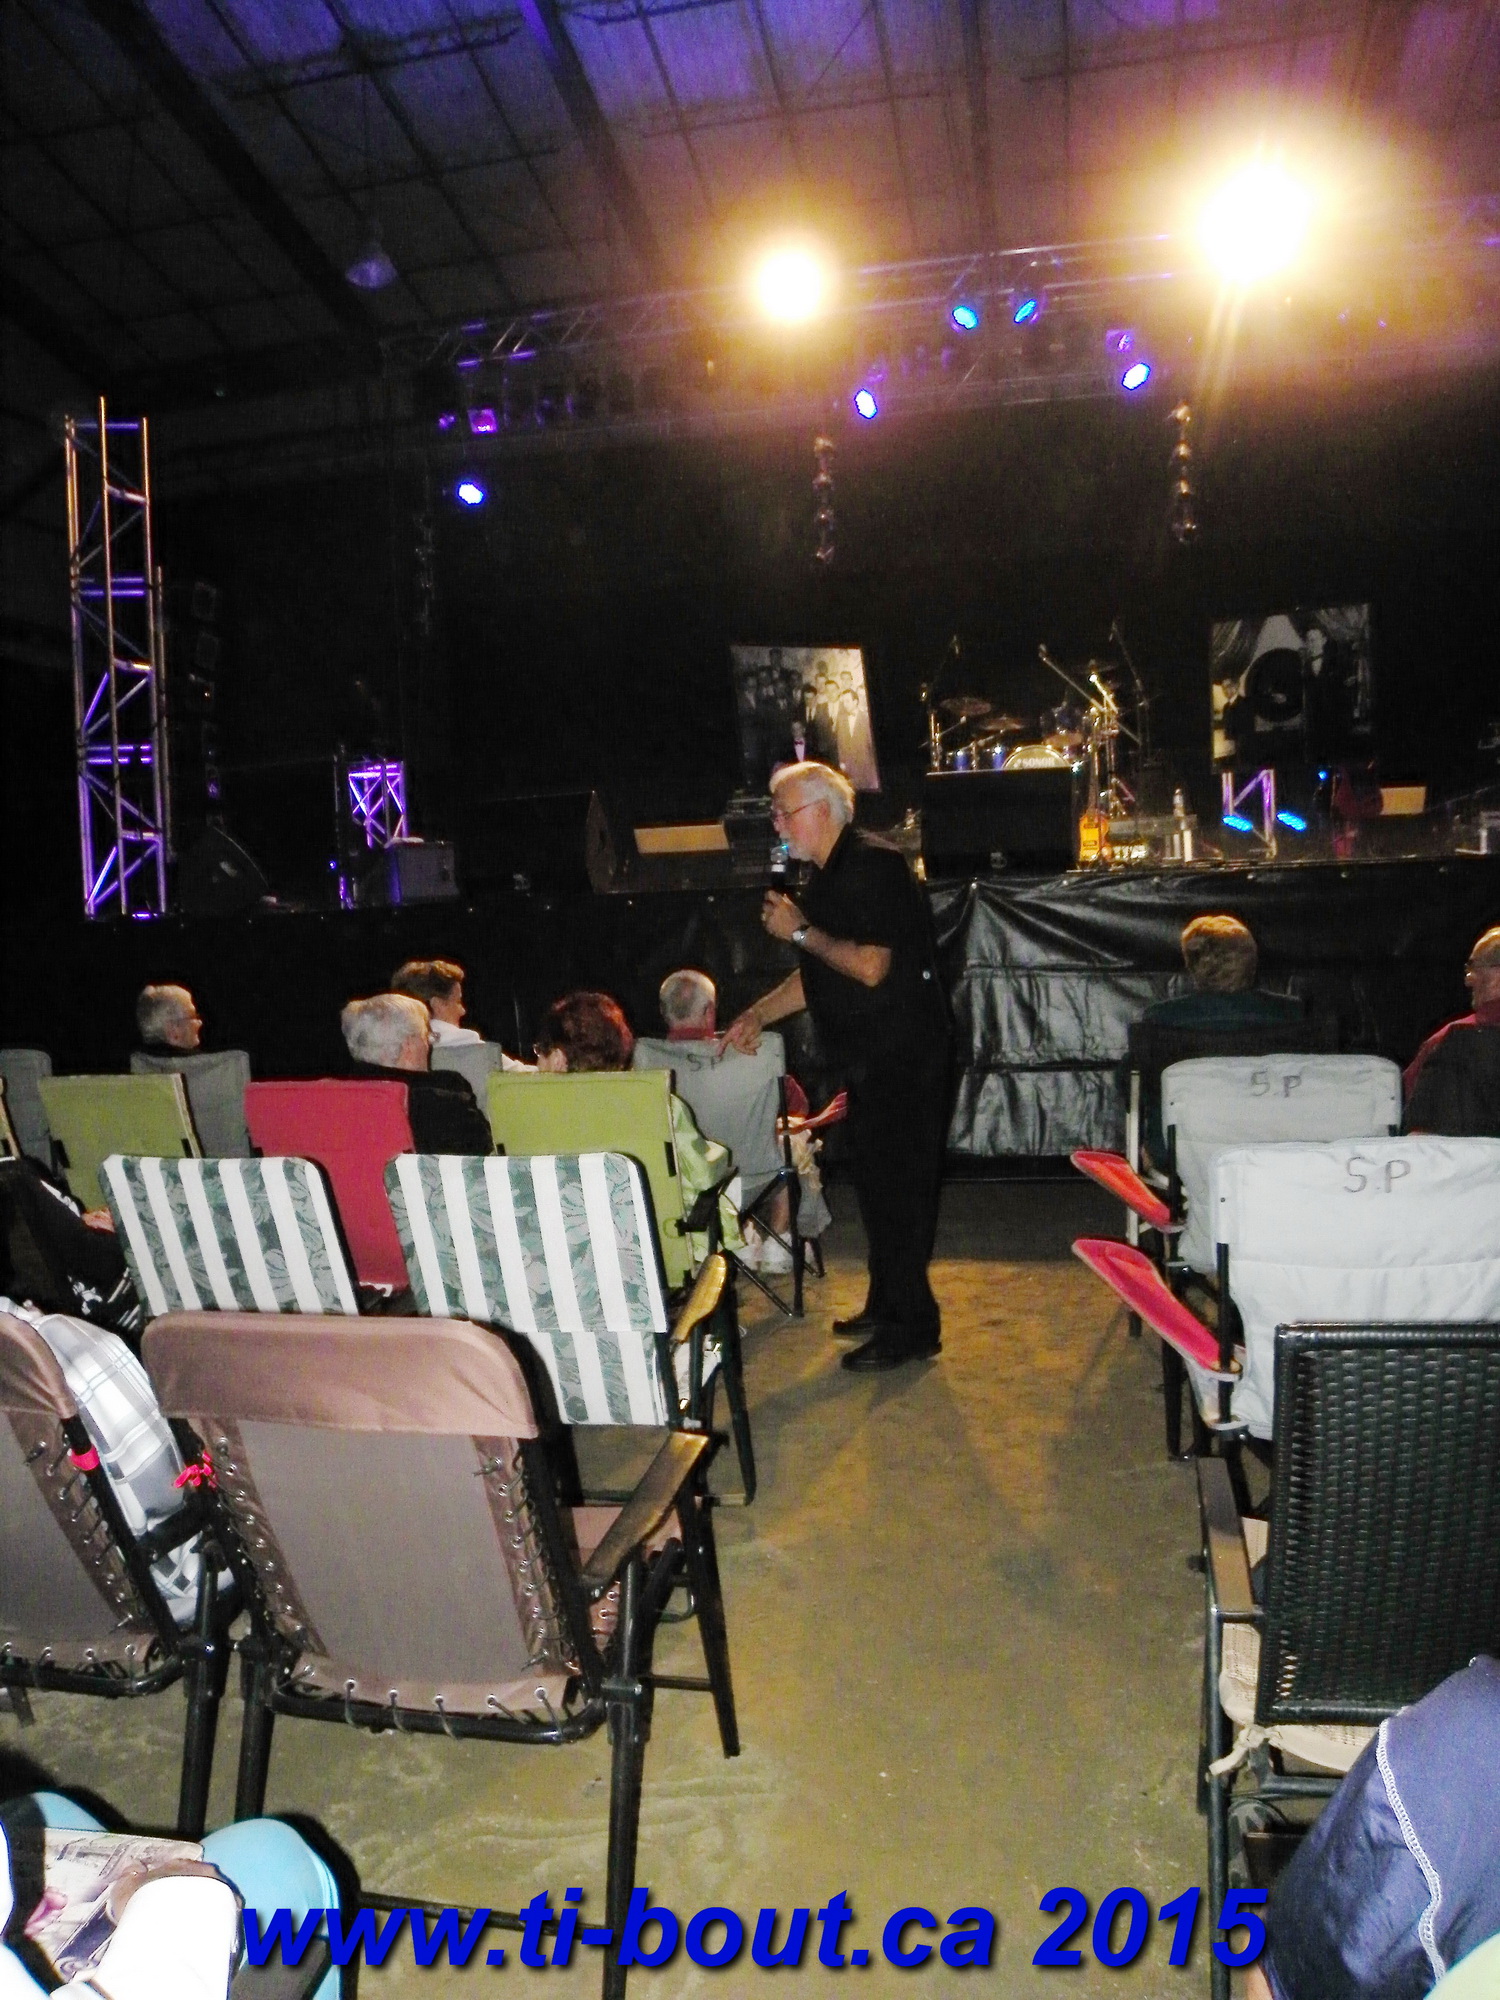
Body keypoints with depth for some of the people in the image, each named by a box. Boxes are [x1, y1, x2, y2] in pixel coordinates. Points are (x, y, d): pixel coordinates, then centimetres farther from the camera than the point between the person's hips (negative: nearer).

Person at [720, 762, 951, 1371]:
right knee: (875, 1179, 17)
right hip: (869, 1057, 10)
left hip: (903, 1056, -10)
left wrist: (800, 931, -16)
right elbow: (819, 976, 20)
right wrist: (757, 1015, 12)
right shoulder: (828, 877, 14)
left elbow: (871, 966, -26)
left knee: (896, 1184, -4)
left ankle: (912, 1325, 7)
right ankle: (886, 1304, 30)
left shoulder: (872, 865, -16)